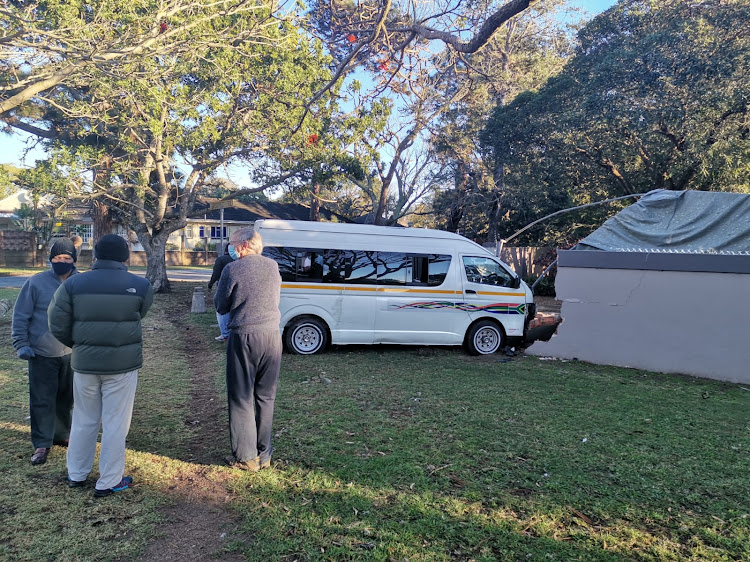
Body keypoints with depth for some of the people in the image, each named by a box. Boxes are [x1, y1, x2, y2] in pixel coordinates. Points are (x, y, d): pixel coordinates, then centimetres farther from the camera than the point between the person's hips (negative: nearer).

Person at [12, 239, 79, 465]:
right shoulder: (36, 283, -8)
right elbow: (21, 315, -3)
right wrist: (21, 344, -10)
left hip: (71, 353, 3)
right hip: (42, 354, -2)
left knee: (65, 398, 15)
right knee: (42, 400, 2)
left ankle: (62, 435, 31)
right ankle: (42, 444, 13)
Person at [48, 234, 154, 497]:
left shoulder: (73, 284, -2)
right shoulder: (140, 285, -7)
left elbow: (57, 325, -1)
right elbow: (138, 317, 2)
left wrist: (78, 344, 15)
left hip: (84, 363, 3)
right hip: (122, 365, -3)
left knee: (84, 420, 20)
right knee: (115, 423, 8)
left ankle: (76, 475, 34)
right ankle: (109, 482, 17)